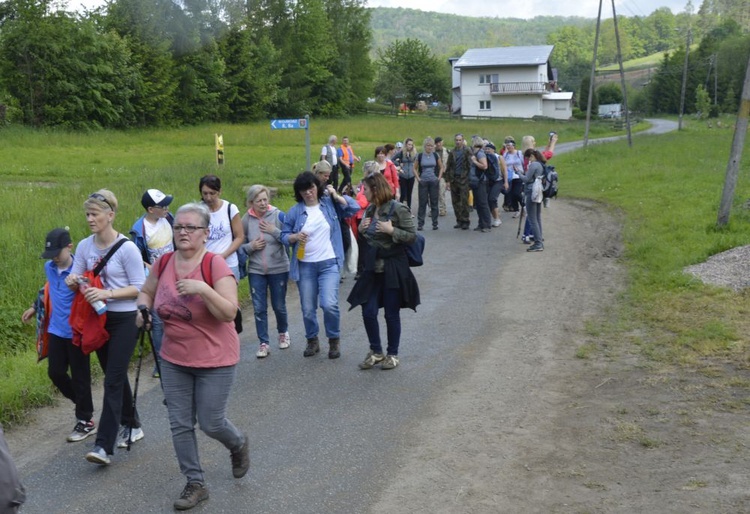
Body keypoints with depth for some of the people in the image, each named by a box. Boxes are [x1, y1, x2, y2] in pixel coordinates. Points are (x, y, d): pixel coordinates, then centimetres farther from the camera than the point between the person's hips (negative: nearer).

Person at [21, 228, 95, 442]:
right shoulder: (49, 268, 5)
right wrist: (35, 307, 30)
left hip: (76, 332, -7)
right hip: (56, 330, 7)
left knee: (80, 376, 3)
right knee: (55, 372, 9)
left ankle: (86, 421, 17)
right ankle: (82, 404, 32)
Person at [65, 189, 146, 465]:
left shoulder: (127, 248, -15)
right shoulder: (84, 246, 2)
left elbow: (139, 287, -14)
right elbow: (76, 278, 8)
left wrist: (107, 293, -26)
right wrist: (73, 281, -16)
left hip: (125, 320, -6)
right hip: (99, 318, 6)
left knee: (113, 380, -8)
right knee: (115, 376, 17)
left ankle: (104, 446, -7)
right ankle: (132, 425, 35)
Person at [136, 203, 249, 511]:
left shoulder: (215, 266, -18)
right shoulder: (163, 263, -2)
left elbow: (229, 313, -23)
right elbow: (146, 291, 16)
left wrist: (203, 289, -35)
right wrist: (142, 309, -5)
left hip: (214, 361, -5)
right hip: (174, 359, 5)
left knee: (211, 423, 4)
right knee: (179, 424, 8)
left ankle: (238, 444, 39)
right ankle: (195, 484, 25)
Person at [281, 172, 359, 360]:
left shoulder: (330, 204, 2)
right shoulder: (295, 211, 2)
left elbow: (354, 208, -3)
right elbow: (284, 236, 4)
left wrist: (336, 196, -9)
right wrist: (295, 237, -16)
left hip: (329, 263, -2)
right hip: (305, 266, 2)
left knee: (329, 305, -15)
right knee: (308, 309, 9)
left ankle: (334, 340, 9)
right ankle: (312, 341, 32)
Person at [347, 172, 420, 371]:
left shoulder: (398, 209, -12)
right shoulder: (369, 210, 8)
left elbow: (412, 236, -12)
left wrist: (391, 230, -24)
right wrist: (361, 229, -2)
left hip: (393, 270, -6)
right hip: (372, 269, 6)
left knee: (392, 314, 5)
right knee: (368, 312, 3)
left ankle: (392, 354, 21)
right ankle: (376, 351, 21)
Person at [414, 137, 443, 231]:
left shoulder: (436, 156, 3)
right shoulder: (420, 156, 0)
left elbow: (441, 167, 12)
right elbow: (415, 168, 8)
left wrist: (439, 177, 2)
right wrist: (418, 178, -2)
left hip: (434, 182, 1)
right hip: (423, 182, -1)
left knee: (434, 203, 4)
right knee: (422, 203, 1)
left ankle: (435, 223, 11)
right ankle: (420, 224, 6)